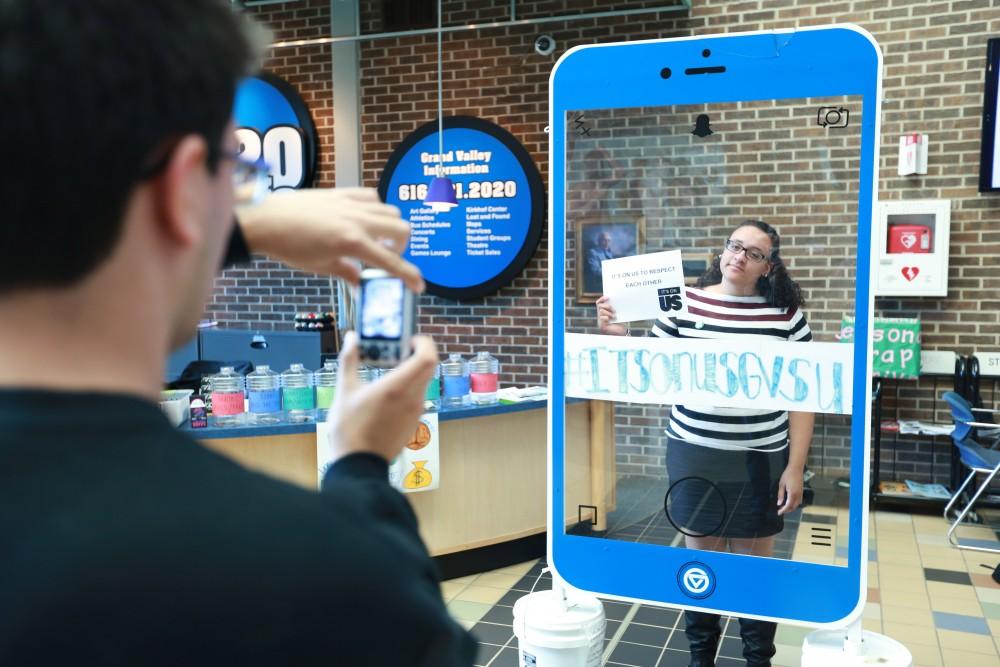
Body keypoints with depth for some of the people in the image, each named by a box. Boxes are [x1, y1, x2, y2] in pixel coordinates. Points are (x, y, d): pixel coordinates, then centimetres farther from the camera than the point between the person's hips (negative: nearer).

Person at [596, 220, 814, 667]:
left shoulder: (786, 315, -4)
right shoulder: (685, 304, -3)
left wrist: (795, 468, -4)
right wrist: (618, 335, -15)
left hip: (760, 460, 0)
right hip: (694, 454, 1)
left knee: (755, 559, 12)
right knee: (699, 553, 13)